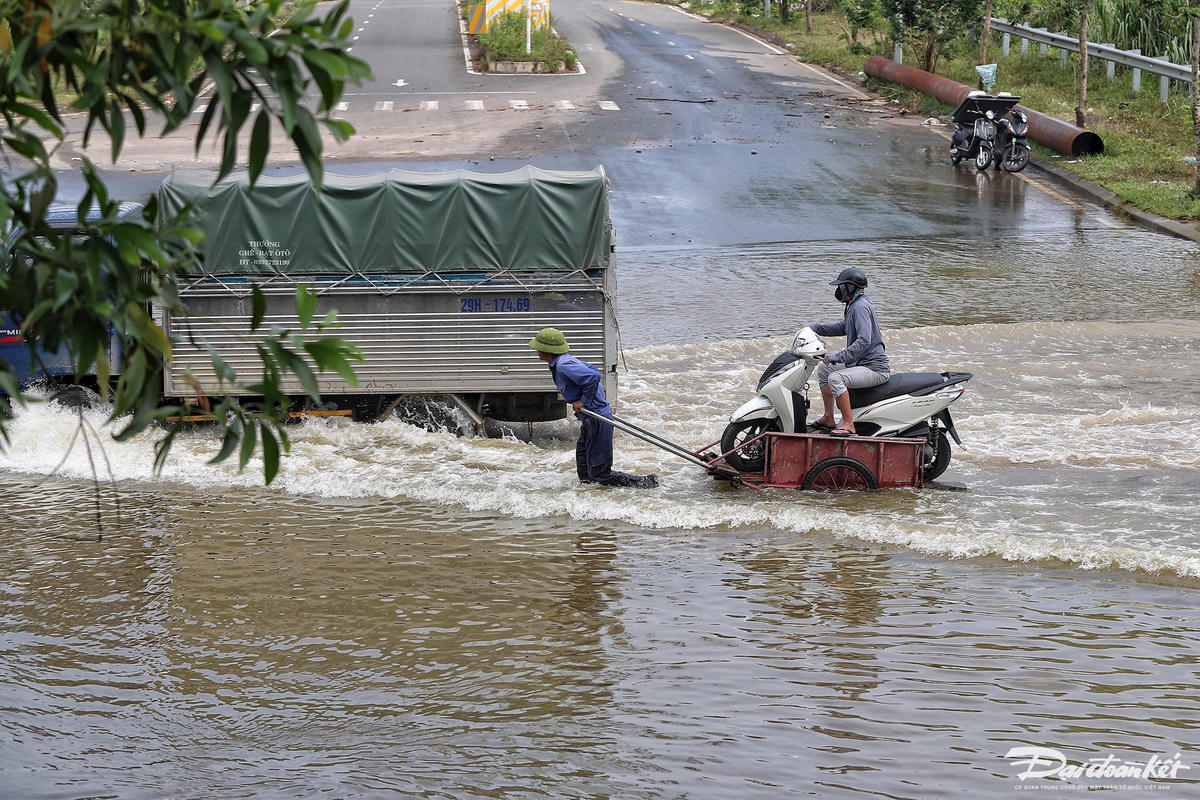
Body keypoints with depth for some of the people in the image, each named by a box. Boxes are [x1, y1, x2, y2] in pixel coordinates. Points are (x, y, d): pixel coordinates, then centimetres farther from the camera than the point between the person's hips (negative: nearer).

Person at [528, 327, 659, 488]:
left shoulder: (563, 366, -21)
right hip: (589, 420, 11)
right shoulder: (564, 360, 11)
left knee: (600, 474, -6)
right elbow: (592, 370, 22)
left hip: (596, 419, -11)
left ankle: (646, 482, -1)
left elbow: (593, 376, -30)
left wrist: (584, 401, -20)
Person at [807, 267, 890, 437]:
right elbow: (843, 327, 31)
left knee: (835, 378, -32)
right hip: (861, 365, 11)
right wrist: (814, 328, 23)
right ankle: (828, 419, 22)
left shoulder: (860, 307, -18)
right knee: (823, 368, 21)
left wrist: (838, 357, -28)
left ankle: (848, 424, -30)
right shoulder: (855, 305, 14)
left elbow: (864, 340, -28)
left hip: (875, 369, -11)